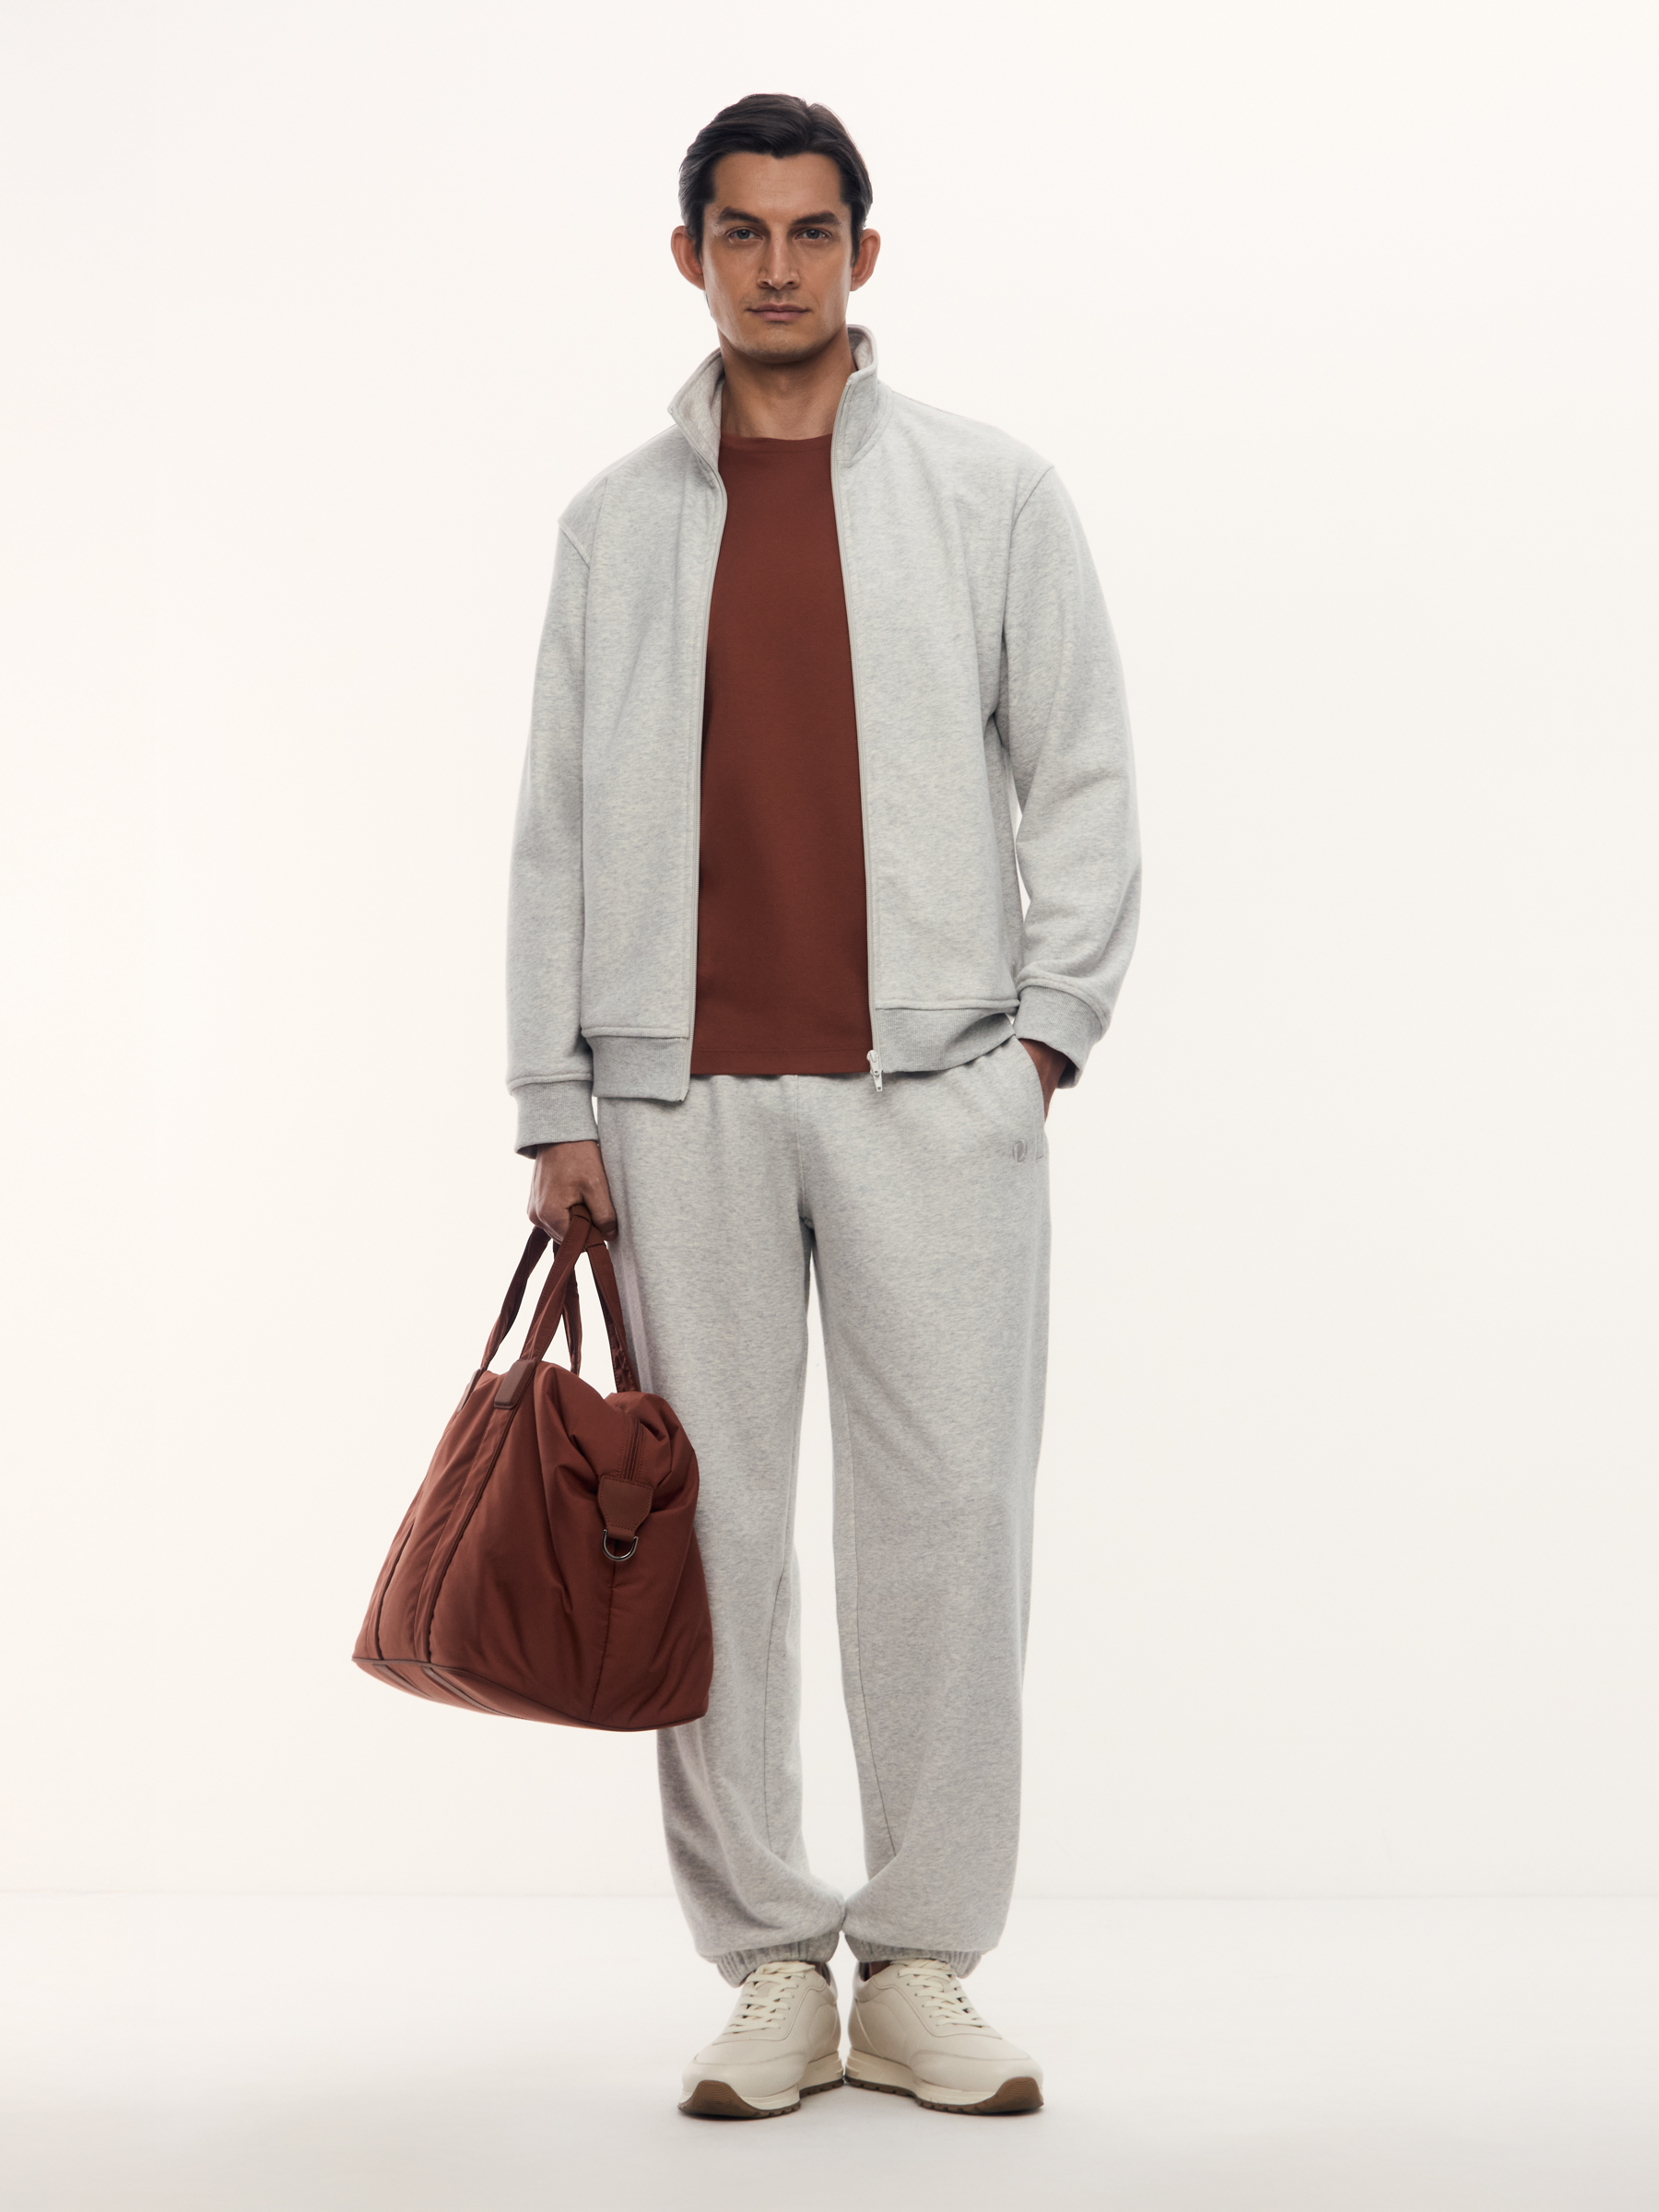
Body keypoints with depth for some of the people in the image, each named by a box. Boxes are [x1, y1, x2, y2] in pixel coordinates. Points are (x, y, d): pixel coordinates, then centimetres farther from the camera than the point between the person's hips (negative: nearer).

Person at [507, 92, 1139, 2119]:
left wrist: (1041, 1031, -4)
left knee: (946, 1520, -2)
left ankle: (920, 1969, 9)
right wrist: (554, 1107, 3)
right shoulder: (614, 524, 13)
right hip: (680, 1095, 1)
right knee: (709, 1528, 1)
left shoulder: (991, 495, 9)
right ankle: (771, 1971, 12)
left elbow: (1082, 779, 7)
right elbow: (557, 824, 10)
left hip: (928, 1083, -1)